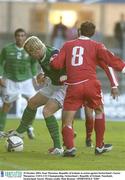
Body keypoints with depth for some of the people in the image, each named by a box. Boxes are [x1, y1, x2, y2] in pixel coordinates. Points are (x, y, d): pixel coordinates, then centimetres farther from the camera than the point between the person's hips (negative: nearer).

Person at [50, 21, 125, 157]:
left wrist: (53, 59, 29)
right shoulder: (96, 46, 9)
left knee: (67, 120, 6)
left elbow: (56, 64, 9)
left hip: (73, 86, 0)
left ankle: (70, 148, -15)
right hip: (90, 84, 0)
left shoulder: (67, 45, 15)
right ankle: (100, 146, 26)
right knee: (99, 111, 23)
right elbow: (110, 59, -3)